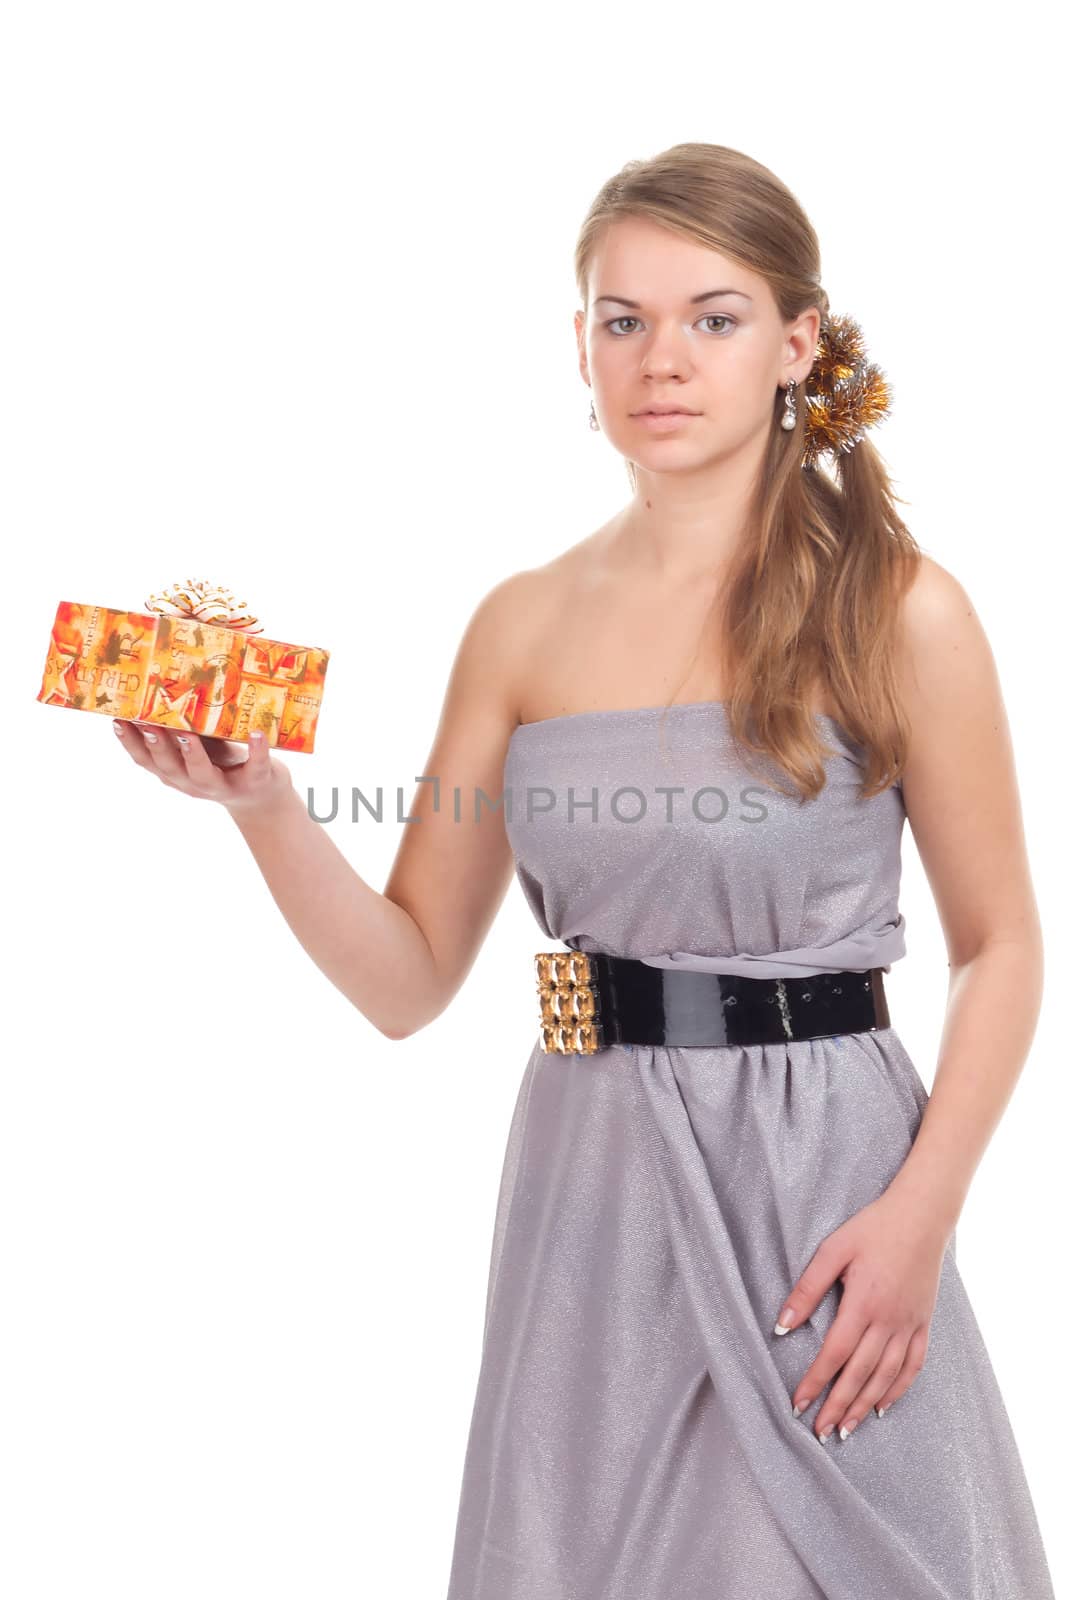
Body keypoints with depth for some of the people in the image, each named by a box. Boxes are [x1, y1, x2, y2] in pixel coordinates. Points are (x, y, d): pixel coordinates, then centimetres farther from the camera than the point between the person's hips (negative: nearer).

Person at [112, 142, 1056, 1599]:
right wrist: (260, 802, -11)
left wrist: (921, 1212, -13)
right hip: (584, 1183, 3)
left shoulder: (897, 614, -7)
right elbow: (408, 980, 4)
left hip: (821, 1169, -3)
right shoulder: (523, 626, 3)